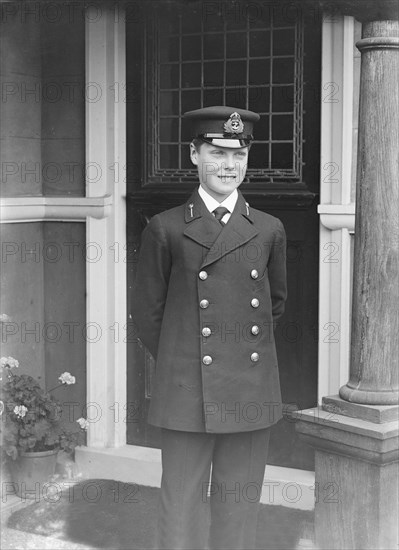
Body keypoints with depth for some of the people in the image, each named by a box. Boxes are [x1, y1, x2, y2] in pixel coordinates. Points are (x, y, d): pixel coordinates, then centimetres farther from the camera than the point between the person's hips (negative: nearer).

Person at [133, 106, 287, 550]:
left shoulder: (269, 230, 6)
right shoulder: (165, 230, -2)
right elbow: (147, 313, 5)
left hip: (251, 394, 3)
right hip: (187, 395, -2)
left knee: (238, 509, 11)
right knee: (181, 506, 3)